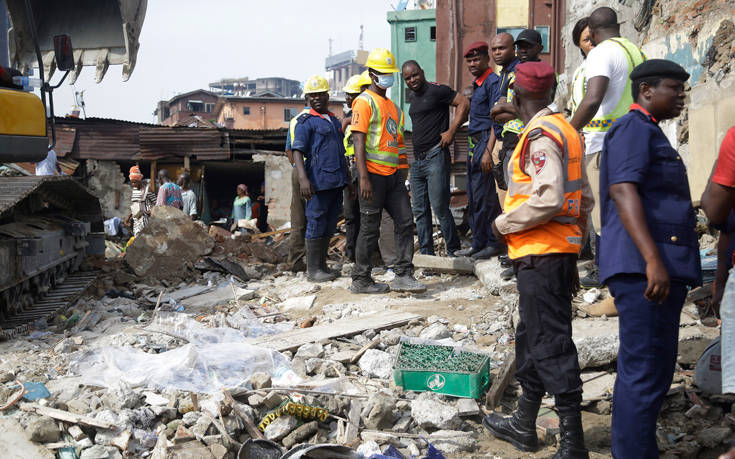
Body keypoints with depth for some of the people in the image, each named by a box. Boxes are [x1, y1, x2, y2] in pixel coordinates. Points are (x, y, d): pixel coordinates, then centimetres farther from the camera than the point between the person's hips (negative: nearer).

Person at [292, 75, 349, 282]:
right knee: (316, 224, -4)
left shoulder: (335, 120, 20)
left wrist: (347, 178, 23)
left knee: (330, 226, 11)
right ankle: (313, 269, 1)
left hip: (337, 180, 8)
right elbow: (297, 151, -12)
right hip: (318, 180, -7)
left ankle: (321, 265, 19)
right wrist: (303, 178, -25)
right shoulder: (305, 122, -3)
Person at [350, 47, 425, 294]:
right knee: (370, 228, -1)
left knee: (405, 222, 3)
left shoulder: (391, 105, 18)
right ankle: (360, 280, 10)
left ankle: (403, 275, 8)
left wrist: (402, 174, 19)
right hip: (373, 174, -8)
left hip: (393, 173, 8)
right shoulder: (364, 101, -7)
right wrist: (364, 178, -22)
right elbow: (358, 140, -15)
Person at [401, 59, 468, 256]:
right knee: (420, 211, 8)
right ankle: (426, 255, 14)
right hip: (417, 160, 9)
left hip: (435, 157, -9)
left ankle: (454, 252, 2)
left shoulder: (437, 90, -7)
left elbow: (464, 103, -12)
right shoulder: (413, 96, 18)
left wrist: (451, 131, -16)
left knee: (440, 208, -9)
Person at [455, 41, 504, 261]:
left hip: (486, 142, -10)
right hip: (475, 144, 10)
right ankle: (478, 244, 18)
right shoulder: (476, 84, 20)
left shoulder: (492, 82, -10)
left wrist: (488, 152, -23)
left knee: (485, 196, -8)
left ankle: (494, 243, -2)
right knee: (474, 197, 12)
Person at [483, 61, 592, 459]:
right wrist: (573, 252, 21)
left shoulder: (540, 134, -15)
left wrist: (503, 224, -13)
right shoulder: (565, 130, 15)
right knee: (532, 337, 19)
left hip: (540, 255, -10)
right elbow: (584, 199, 18)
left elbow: (548, 199, -27)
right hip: (560, 251, 10)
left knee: (551, 344, -6)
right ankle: (523, 426, 31)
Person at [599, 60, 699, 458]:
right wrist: (652, 259, -28)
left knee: (654, 371, 14)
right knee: (643, 373, -10)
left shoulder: (648, 133, 26)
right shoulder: (634, 128, -7)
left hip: (662, 268, 11)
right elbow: (622, 190, -20)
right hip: (643, 268, -11)